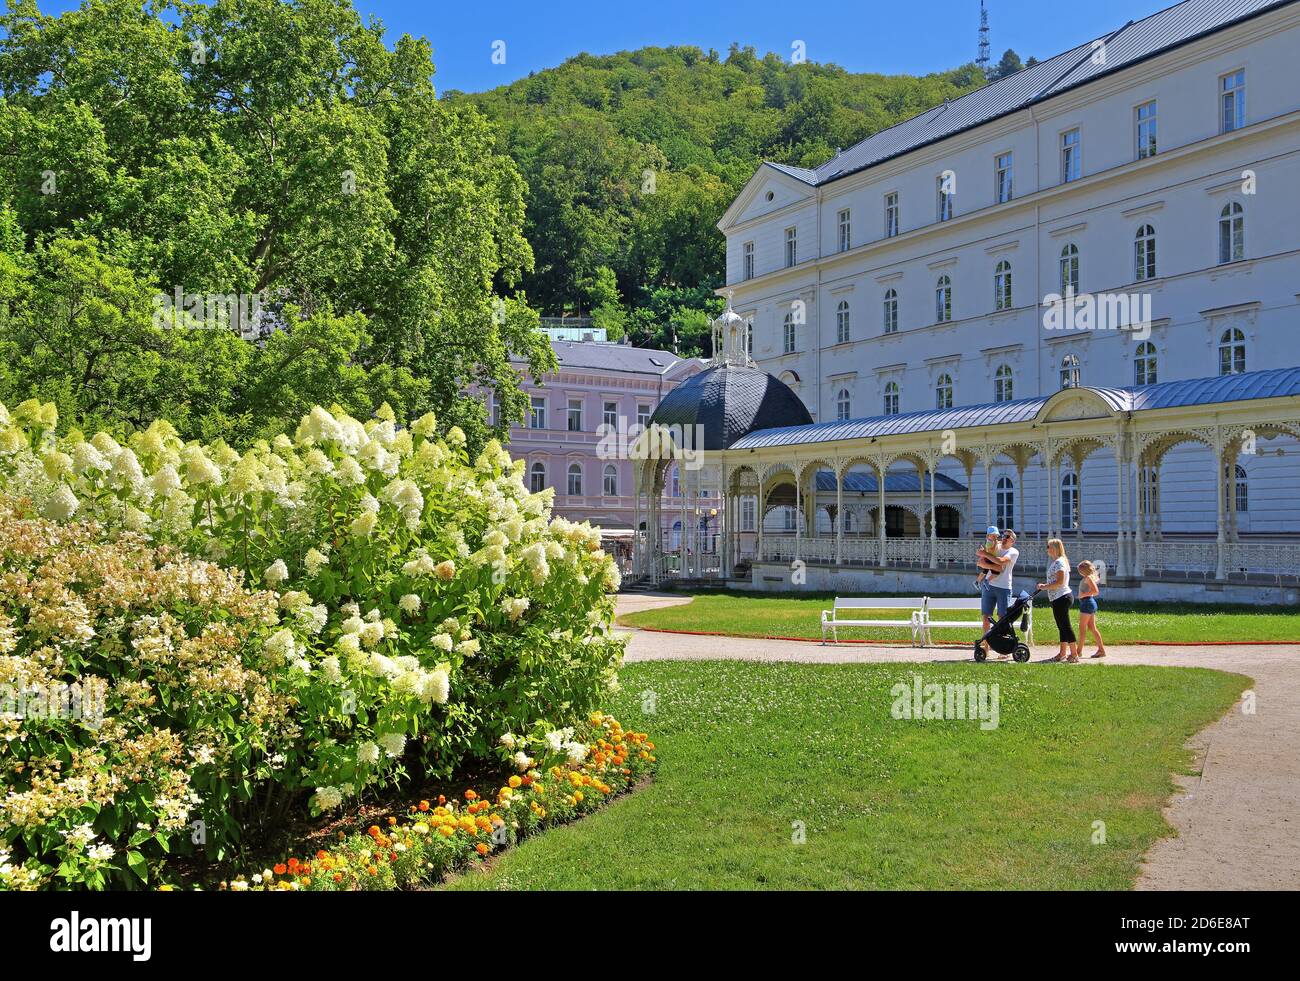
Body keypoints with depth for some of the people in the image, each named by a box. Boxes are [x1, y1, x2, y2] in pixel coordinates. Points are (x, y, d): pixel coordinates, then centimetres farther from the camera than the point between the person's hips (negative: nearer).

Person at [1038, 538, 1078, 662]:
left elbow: (1060, 582, -23)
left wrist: (1045, 586, -15)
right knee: (1062, 626, 13)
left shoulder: (1059, 562, -15)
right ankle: (1062, 653, 19)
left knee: (1065, 625, -8)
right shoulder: (1059, 561, 18)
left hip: (1061, 598, -11)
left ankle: (1074, 654, -6)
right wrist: (1046, 585, 11)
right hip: (1061, 598, 11)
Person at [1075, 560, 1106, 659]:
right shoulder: (1089, 578, 16)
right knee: (1092, 628, 11)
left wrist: (1083, 594, -18)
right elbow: (1096, 592, 23)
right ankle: (1101, 650, 12)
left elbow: (1095, 591, -24)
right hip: (1091, 603, 10)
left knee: (1082, 628, -5)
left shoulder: (1088, 578, -13)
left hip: (1087, 603, -10)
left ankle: (1079, 651, -2)